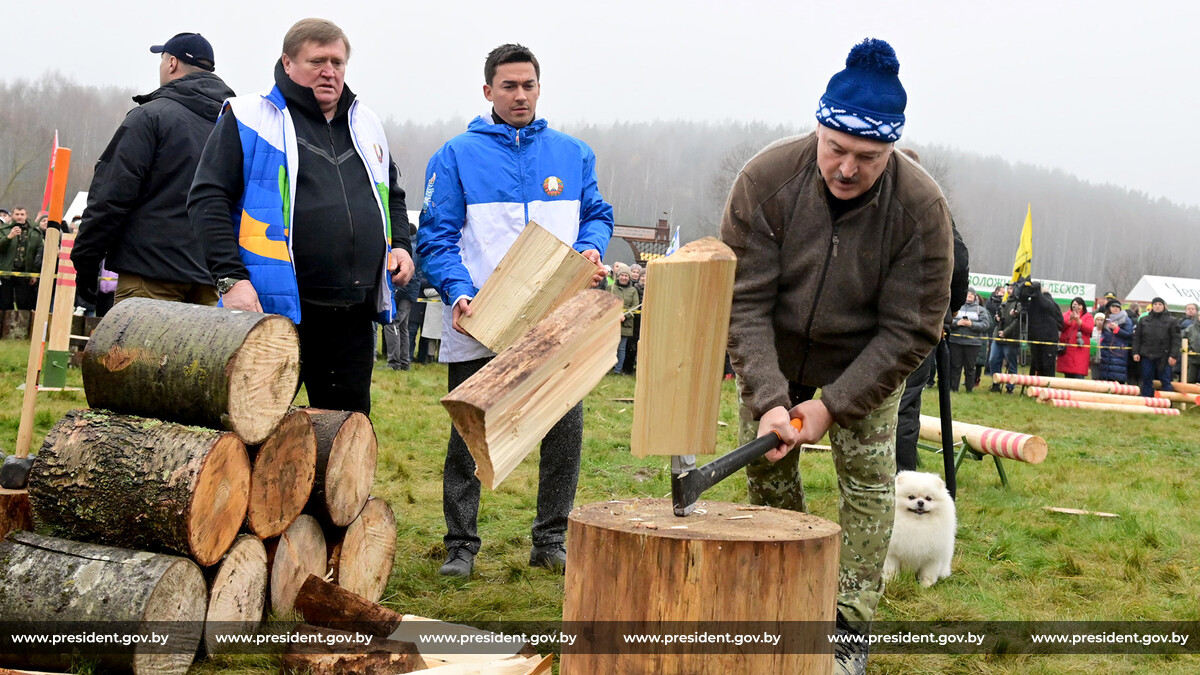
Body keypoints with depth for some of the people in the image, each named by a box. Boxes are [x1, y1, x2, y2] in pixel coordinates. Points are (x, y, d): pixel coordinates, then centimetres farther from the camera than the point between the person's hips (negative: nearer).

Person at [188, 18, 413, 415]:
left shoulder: (366, 124, 18)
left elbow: (393, 197, 31)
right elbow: (208, 200, -5)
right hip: (274, 307, -5)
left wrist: (399, 245, 12)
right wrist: (231, 278, -14)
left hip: (354, 315, 6)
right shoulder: (248, 118, 0)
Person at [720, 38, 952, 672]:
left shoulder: (921, 207, -28)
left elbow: (909, 330, -22)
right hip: (773, 356, 1)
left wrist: (834, 405, -26)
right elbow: (743, 302, -26)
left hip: (865, 362, -1)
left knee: (867, 479, -5)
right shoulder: (765, 179, -28)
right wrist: (767, 399, -36)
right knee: (766, 474, 4)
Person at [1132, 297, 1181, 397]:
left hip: (1164, 357, -3)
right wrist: (1136, 352, 2)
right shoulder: (1144, 320, 11)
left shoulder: (1171, 321, 3)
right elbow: (1137, 337, 12)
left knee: (1165, 381, 0)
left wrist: (1173, 356, -10)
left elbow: (1176, 340, -1)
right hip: (1147, 355, 3)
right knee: (1147, 381, 7)